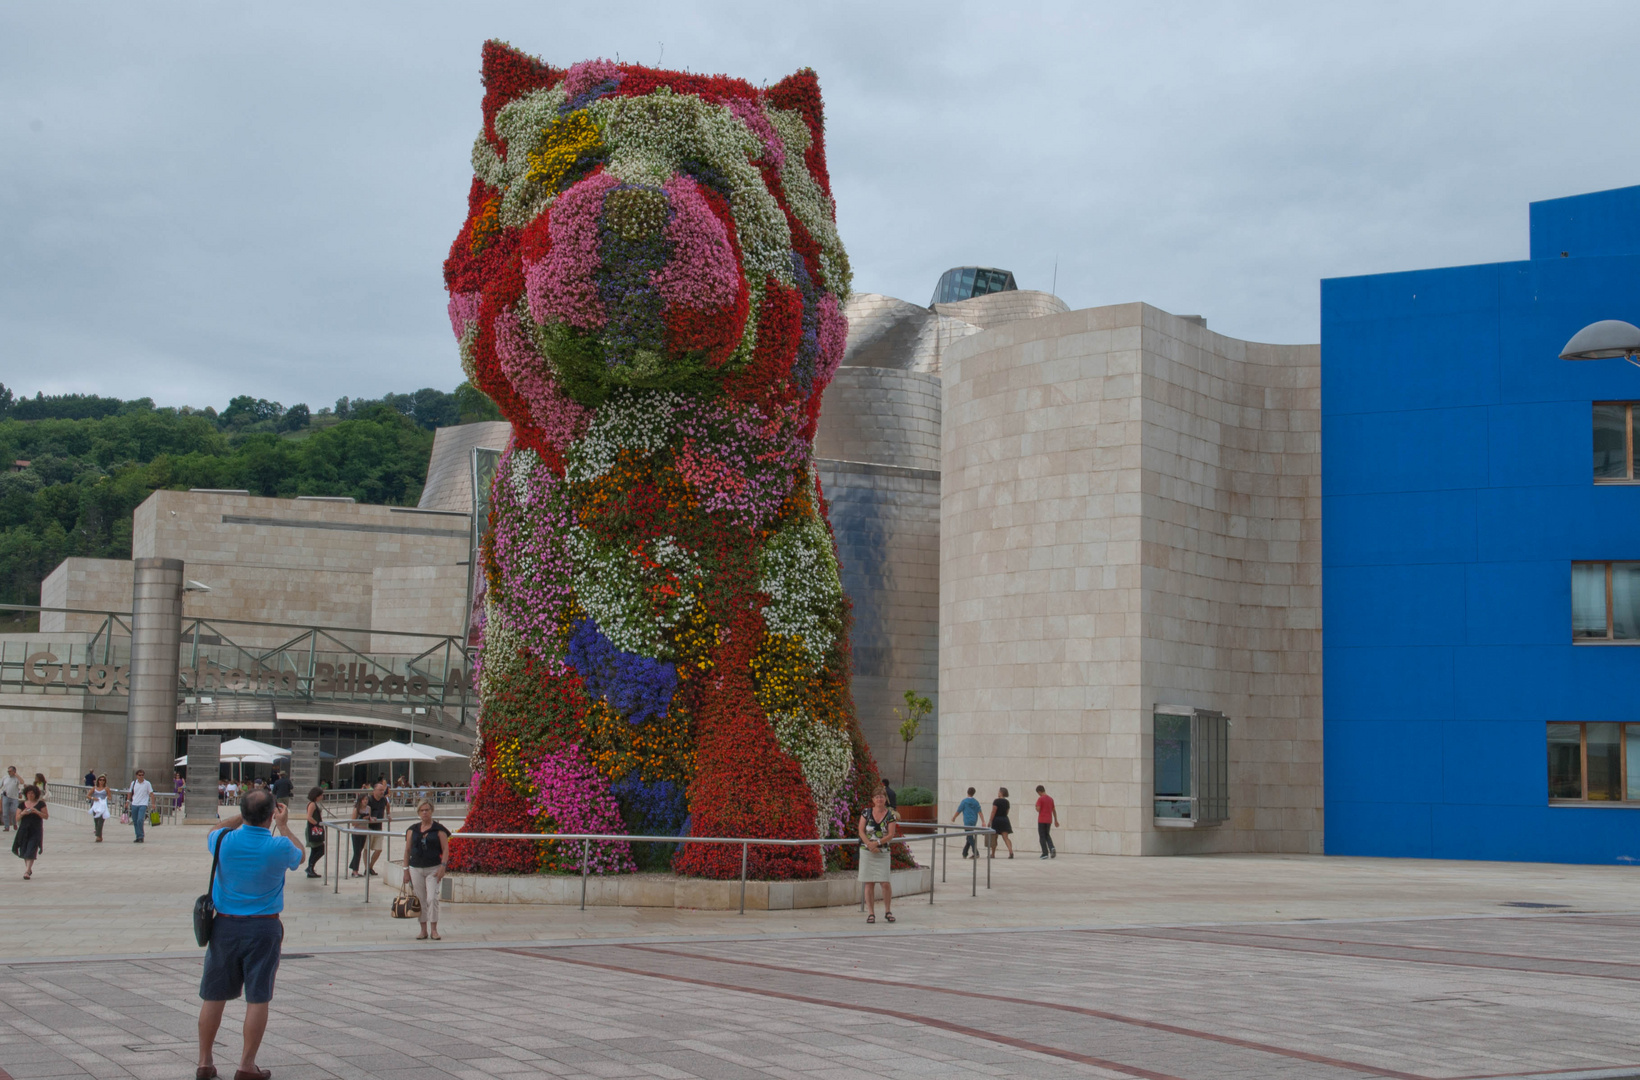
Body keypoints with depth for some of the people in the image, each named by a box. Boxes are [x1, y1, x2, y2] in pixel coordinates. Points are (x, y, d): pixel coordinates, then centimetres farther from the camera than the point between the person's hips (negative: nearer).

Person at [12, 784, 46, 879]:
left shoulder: (40, 804, 1)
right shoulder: (22, 805, 9)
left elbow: (46, 816, -4)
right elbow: (17, 818, 8)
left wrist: (36, 811, -17)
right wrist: (22, 813, -13)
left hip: (35, 831, -4)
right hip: (24, 830, 4)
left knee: (31, 851, -13)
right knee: (24, 852, 9)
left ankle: (27, 872, -18)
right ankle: (29, 869, 28)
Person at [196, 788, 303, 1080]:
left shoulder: (225, 841, -9)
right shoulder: (279, 847, -13)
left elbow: (212, 832, 17)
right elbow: (300, 856, 12)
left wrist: (243, 815, 18)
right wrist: (283, 825, 20)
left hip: (225, 926, 2)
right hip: (263, 928, -2)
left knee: (214, 996, 11)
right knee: (257, 998, 4)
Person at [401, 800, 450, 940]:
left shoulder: (438, 829, 1)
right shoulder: (412, 830, 10)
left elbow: (445, 849, -2)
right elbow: (407, 850, 12)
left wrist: (442, 867, -13)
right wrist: (406, 869, 6)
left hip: (433, 868, -3)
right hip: (416, 869, 3)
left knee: (432, 898, -13)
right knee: (420, 900, 4)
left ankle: (434, 930, -6)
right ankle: (423, 930, 12)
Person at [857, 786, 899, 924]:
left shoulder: (890, 815, 0)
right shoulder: (866, 812, 3)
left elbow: (891, 835, -6)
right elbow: (861, 831, 0)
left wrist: (877, 843, -18)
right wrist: (869, 844, -14)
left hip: (883, 852, -1)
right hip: (867, 851, 1)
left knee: (886, 883, -6)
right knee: (868, 883, 1)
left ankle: (888, 911, 11)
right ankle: (870, 913, 8)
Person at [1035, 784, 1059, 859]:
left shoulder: (1040, 799, -10)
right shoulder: (1050, 799, 9)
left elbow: (1038, 809, -17)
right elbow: (1054, 810, 14)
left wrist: (1036, 806, 5)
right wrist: (1056, 820, 20)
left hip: (1042, 820, -6)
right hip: (1049, 820, 6)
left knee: (1042, 837, 1)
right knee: (1047, 835, 19)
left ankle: (1045, 853, -4)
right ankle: (1052, 848, -5)